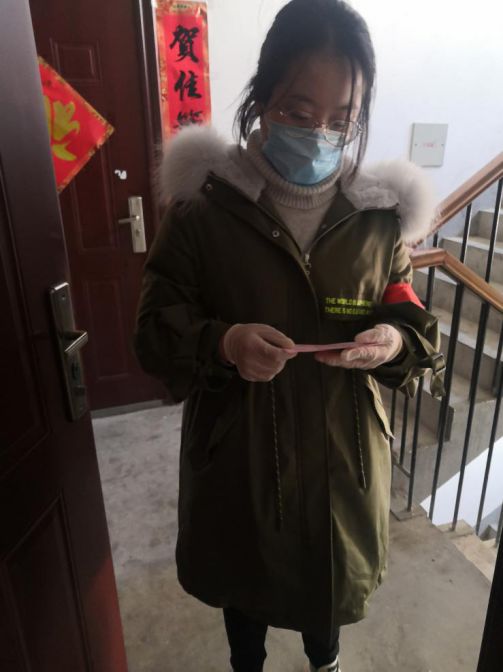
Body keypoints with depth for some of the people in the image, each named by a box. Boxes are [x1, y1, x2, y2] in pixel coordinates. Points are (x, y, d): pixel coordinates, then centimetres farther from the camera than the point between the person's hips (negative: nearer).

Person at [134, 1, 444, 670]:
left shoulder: (380, 214, -6)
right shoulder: (204, 206, -14)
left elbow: (412, 321, 3)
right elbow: (155, 330, -10)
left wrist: (396, 342, -20)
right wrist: (222, 342, -30)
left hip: (341, 446, 3)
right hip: (237, 446, -1)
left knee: (332, 562, 27)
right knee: (241, 566, 24)